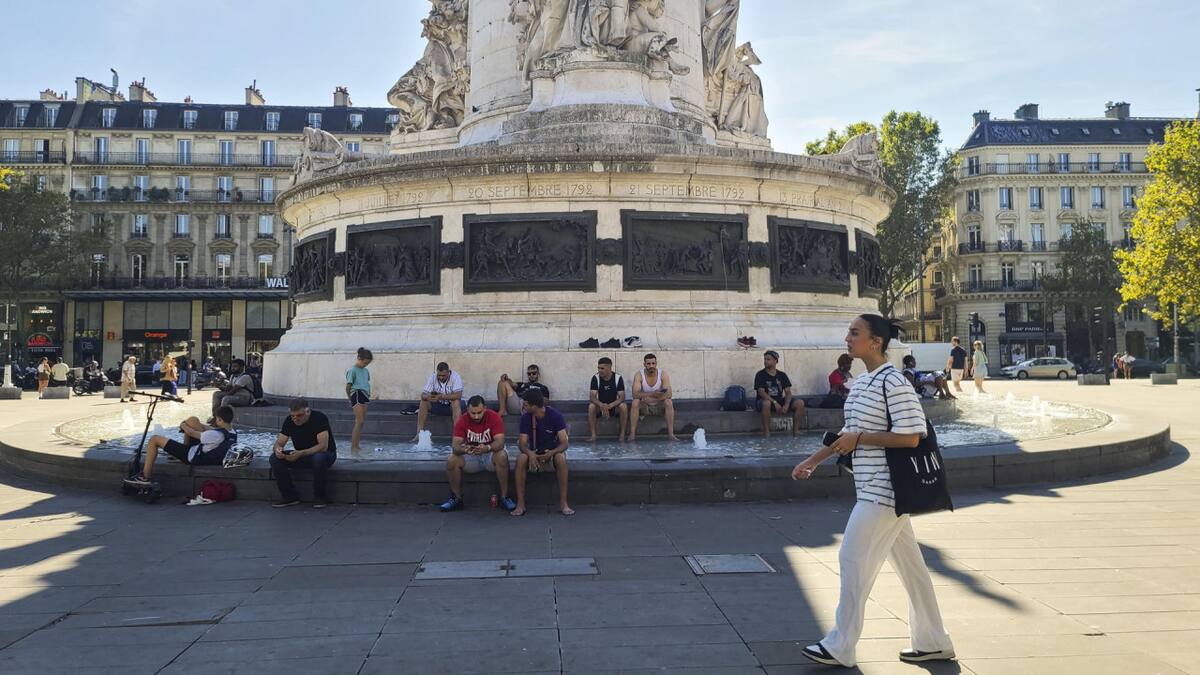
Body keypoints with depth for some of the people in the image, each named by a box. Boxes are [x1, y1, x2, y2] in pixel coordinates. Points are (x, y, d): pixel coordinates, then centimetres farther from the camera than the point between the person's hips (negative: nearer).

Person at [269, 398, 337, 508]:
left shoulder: (319, 418, -23)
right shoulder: (289, 421, -6)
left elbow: (323, 446, -30)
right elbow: (279, 443, -4)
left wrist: (301, 453, -42)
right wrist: (277, 449, -30)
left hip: (326, 454, -5)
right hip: (301, 456, 5)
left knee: (319, 458, -40)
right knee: (275, 458, -17)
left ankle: (320, 497, -19)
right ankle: (290, 496, -9)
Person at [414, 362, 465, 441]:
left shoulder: (455, 377, -19)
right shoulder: (433, 377, -9)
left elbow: (458, 395, -32)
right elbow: (423, 394, -13)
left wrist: (441, 396, -42)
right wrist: (427, 397, -39)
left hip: (451, 405, -4)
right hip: (438, 406, 4)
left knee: (456, 402, -36)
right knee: (423, 402, -20)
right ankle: (419, 433, -15)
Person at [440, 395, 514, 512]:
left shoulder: (494, 417, -19)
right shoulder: (462, 421, -13)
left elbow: (500, 442, -28)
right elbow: (455, 445, -20)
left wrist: (487, 448, -50)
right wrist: (464, 449, -44)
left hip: (491, 453, -2)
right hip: (470, 456, 2)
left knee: (502, 456, -35)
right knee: (451, 460, -24)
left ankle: (504, 497, -22)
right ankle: (457, 498, -7)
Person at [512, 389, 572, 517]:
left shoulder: (555, 416, -18)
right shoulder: (526, 418, -10)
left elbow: (564, 443, -21)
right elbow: (522, 443, -14)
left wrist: (551, 453, -40)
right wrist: (530, 453, -37)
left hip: (552, 451, -2)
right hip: (533, 452, 2)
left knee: (561, 458, -36)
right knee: (521, 458, -31)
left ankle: (563, 503, -30)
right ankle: (520, 503, -26)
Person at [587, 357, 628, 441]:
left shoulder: (618, 378, -13)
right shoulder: (595, 378, -11)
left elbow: (622, 397, -18)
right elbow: (592, 397, -18)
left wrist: (610, 406, -35)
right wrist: (602, 405, -40)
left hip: (614, 405, -1)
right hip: (600, 405, 1)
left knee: (624, 406, -31)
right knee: (591, 406, -30)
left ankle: (622, 434, -20)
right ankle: (593, 435, -23)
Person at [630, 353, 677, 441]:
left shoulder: (663, 374, -11)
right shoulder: (639, 375, -13)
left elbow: (668, 394, -22)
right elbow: (635, 394, -27)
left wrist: (651, 398, -35)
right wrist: (652, 394, -42)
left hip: (659, 406, 0)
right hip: (644, 406, 0)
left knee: (668, 402, -28)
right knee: (635, 402, -29)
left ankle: (671, 434, -27)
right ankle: (632, 434, -28)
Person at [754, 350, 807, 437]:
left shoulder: (782, 375, 8)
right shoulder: (760, 375, -4)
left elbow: (788, 392, 2)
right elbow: (761, 392, -15)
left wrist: (786, 405, -18)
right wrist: (774, 402, -27)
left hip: (780, 401, 4)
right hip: (765, 400, -4)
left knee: (800, 403, -16)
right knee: (766, 403, -40)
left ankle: (795, 430, -7)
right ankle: (766, 431, -28)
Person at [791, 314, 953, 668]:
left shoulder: (894, 383, -17)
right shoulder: (860, 383, 12)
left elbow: (910, 437, -21)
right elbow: (849, 431, 20)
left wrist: (860, 438, -17)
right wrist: (813, 461, 18)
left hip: (883, 490, -9)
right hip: (880, 490, 9)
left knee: (854, 560, -4)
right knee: (908, 563, 15)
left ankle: (840, 647, 6)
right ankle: (933, 642, 27)